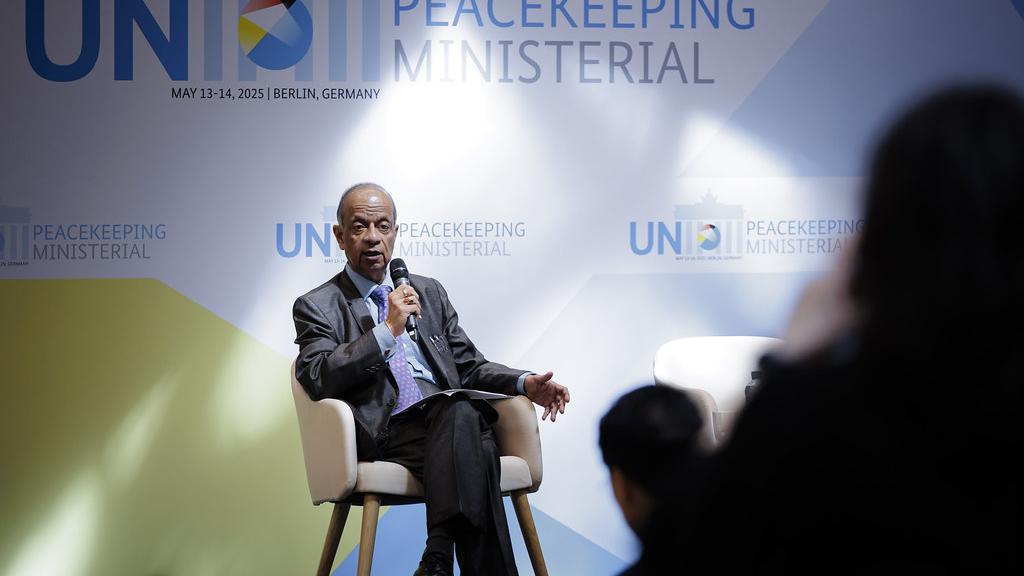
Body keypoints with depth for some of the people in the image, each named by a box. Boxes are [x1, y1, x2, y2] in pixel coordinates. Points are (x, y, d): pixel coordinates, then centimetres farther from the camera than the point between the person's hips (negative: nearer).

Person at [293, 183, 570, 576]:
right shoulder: (317, 307, 11)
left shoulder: (429, 292, 26)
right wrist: (388, 330, -11)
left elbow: (470, 367, 25)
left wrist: (525, 384, 5)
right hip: (389, 432, -4)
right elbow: (317, 378, -6)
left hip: (450, 419, 4)